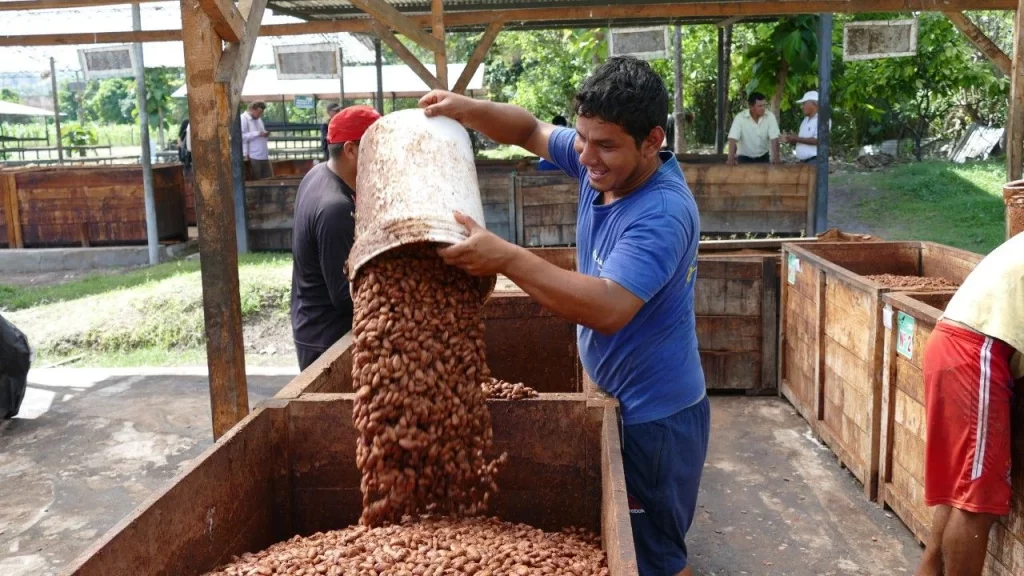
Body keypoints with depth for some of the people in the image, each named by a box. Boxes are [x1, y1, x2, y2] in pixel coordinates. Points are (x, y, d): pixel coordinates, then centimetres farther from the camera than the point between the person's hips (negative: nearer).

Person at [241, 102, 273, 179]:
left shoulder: (258, 119, 19)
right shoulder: (244, 118, -7)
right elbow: (242, 136, -19)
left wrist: (265, 135, 5)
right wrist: (258, 133, -20)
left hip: (264, 156, 8)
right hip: (253, 157, -8)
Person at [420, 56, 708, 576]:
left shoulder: (662, 215, -30)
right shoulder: (599, 163, -3)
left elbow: (608, 309, -40)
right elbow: (531, 131, 8)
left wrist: (507, 259, -41)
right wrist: (468, 110, -12)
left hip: (655, 417, -9)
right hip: (619, 398, 9)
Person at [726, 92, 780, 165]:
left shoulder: (770, 116, -13)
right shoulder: (740, 117, -19)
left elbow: (774, 139, -17)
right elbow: (733, 139, -25)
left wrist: (776, 158, -29)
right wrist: (731, 159, -37)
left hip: (763, 157, 2)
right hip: (744, 157, -2)